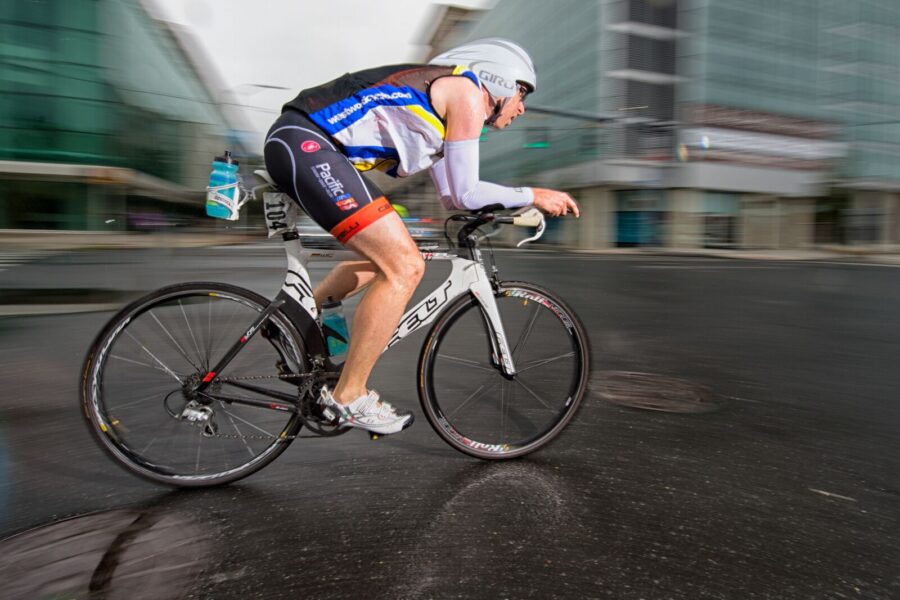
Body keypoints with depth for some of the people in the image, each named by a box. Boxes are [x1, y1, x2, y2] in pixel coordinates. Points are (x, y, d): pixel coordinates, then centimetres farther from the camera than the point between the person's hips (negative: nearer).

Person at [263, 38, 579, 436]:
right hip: (304, 142, -10)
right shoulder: (467, 92, -2)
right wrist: (534, 196, 4)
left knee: (385, 257, 19)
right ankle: (349, 396, -2)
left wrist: (518, 208, 22)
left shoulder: (442, 104, 25)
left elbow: (450, 197, 25)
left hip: (293, 144, 10)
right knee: (404, 267, -12)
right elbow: (464, 194, -7)